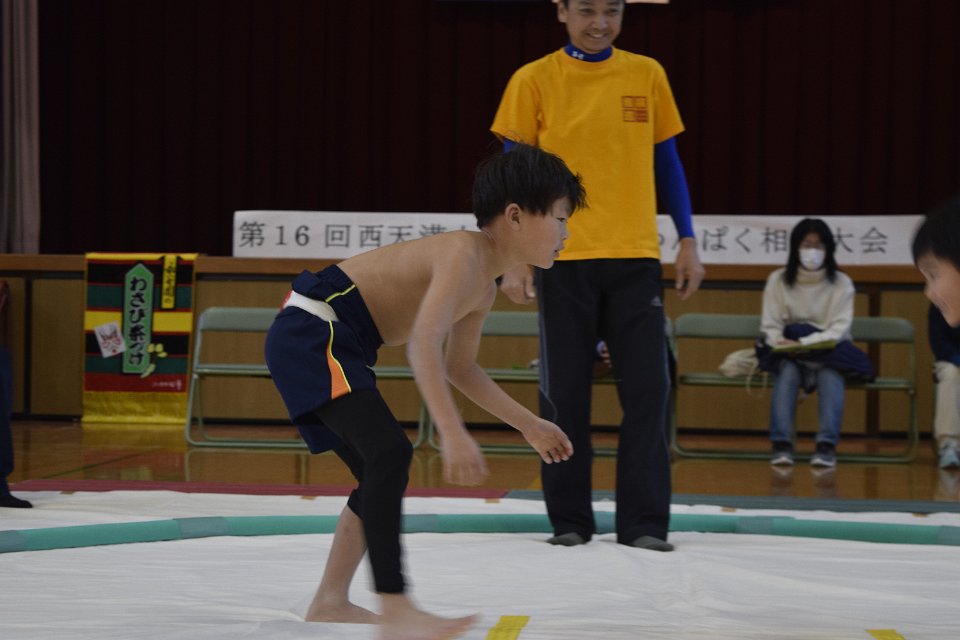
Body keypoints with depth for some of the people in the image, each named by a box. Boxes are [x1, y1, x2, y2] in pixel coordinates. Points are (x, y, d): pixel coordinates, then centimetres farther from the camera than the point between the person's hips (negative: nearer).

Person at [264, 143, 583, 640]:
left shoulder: (484, 289, 14)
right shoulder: (464, 255, -17)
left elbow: (460, 368, 28)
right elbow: (424, 342, -30)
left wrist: (528, 425, 27)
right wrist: (453, 434, -36)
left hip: (327, 342, 11)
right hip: (311, 330, -11)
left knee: (381, 471, 17)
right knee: (389, 452, -23)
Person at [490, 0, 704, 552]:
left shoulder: (647, 75, 7)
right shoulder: (534, 81, 0)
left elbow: (667, 163, 13)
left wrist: (688, 243, 7)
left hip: (636, 257, 2)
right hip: (563, 259, -2)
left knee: (648, 390, -4)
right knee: (564, 395, 3)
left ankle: (644, 523, 2)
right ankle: (570, 520, 14)